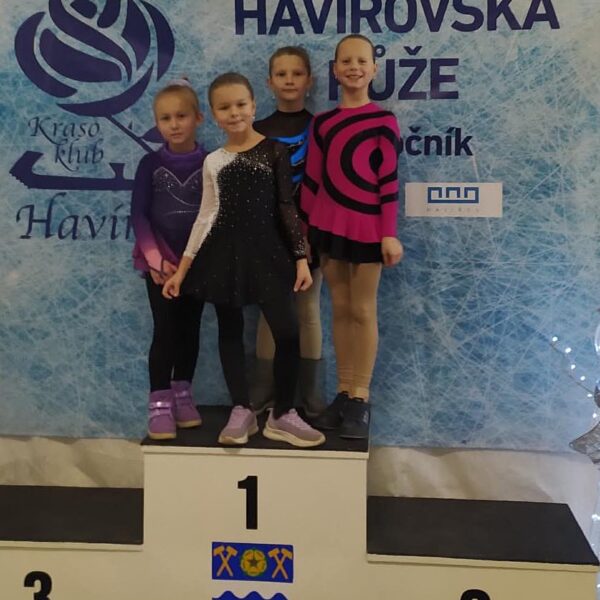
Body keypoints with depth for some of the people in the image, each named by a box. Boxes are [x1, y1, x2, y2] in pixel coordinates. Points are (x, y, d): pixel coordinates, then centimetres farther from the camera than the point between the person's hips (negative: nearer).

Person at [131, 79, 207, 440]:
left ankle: (182, 395, 23)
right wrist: (155, 258, -11)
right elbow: (138, 214, -4)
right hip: (160, 261, -1)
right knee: (165, 330, -3)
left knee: (190, 328, 9)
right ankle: (159, 404, 4)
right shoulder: (151, 163, -2)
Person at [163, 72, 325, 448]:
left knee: (288, 332, -11)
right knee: (230, 331, 7)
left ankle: (283, 415, 5)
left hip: (267, 250, -3)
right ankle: (242, 411, 20)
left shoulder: (274, 150, 0)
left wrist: (301, 257, -7)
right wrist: (182, 268, 10)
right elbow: (206, 216, 12)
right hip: (225, 253, 3)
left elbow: (287, 206, 0)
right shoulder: (213, 162, 8)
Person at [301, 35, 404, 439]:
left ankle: (360, 399, 11)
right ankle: (343, 394, 18)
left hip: (366, 228, -4)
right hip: (329, 227, 4)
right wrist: (305, 228, 8)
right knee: (340, 309, 9)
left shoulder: (384, 122, -4)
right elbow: (312, 180, 9)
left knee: (363, 311, 3)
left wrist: (389, 233, -9)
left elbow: (389, 182, -6)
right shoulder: (322, 123, 8)